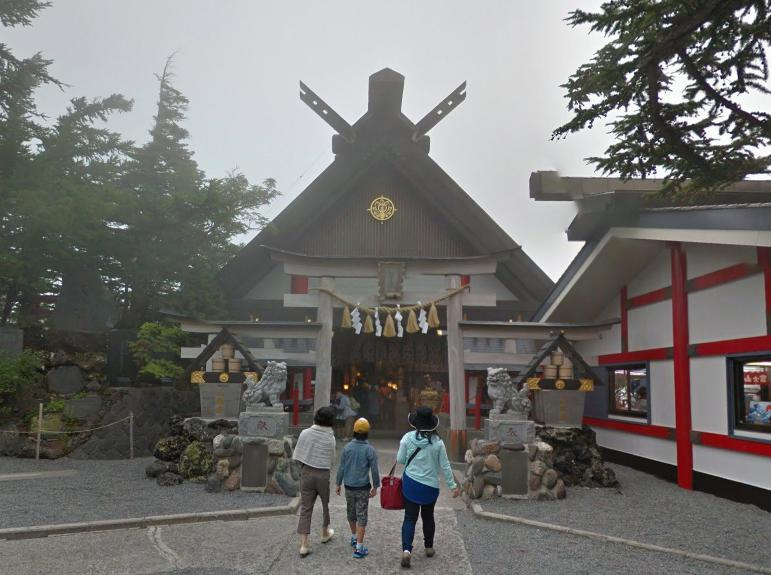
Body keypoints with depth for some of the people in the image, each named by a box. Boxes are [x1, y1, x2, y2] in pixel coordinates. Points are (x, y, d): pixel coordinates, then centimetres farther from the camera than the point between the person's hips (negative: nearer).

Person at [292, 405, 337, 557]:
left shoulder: (305, 433, -7)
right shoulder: (330, 438, -10)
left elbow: (296, 455, -2)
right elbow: (332, 460, -4)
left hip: (306, 473, 1)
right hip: (323, 474, -1)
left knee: (305, 508, 4)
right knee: (326, 504, 22)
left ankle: (304, 544, -1)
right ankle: (325, 533, 40)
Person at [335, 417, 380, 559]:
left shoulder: (347, 448, -5)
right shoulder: (370, 450, -13)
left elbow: (341, 468, -1)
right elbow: (374, 470, -10)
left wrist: (338, 484, 10)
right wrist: (375, 487, 3)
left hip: (349, 487, 3)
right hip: (363, 488, -3)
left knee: (351, 513, 21)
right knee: (361, 516, 1)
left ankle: (354, 537, 41)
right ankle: (359, 548, -1)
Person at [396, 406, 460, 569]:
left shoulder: (408, 438, -11)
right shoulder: (437, 442, -11)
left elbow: (400, 460, -3)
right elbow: (445, 466, -5)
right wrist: (453, 485, 5)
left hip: (410, 483, 0)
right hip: (431, 486, 0)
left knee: (410, 518, 4)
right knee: (428, 516, 20)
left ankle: (406, 549, -12)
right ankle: (429, 547, 34)